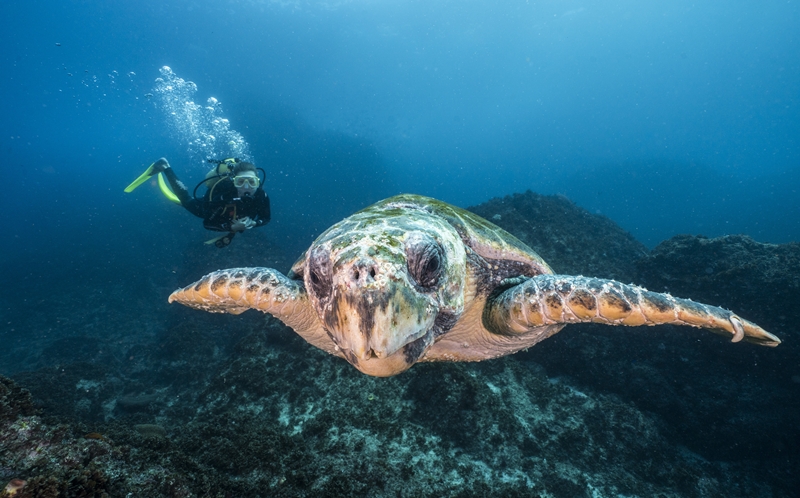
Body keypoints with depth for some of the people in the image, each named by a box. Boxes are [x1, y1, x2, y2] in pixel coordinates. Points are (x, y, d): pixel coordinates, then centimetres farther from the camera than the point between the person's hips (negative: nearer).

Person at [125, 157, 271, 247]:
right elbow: (207, 223, -35)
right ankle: (164, 168, 40)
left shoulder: (261, 196, -37)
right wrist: (233, 227, -47)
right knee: (188, 202, 26)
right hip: (206, 207, -3)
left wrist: (253, 223, -39)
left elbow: (265, 218, -19)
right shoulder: (222, 193, -46)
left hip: (230, 217, 4)